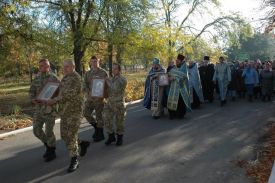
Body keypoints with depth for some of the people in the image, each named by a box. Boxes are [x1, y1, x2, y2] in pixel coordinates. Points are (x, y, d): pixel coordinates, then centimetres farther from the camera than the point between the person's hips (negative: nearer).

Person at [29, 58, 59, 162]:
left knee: (48, 131, -1)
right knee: (37, 130, 8)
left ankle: (52, 152, 18)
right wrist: (33, 100, -10)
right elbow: (31, 91, 11)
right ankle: (48, 146, 31)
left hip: (50, 108, -6)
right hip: (38, 109, 6)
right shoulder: (37, 78, 7)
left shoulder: (54, 78, -9)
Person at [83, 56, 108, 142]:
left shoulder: (103, 73, -3)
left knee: (99, 115, -1)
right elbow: (85, 85, 1)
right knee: (86, 113, 3)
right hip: (90, 97, 5)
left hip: (99, 97, -5)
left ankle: (100, 135, 13)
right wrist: (89, 93, -17)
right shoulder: (87, 73, 10)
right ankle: (97, 128, 24)